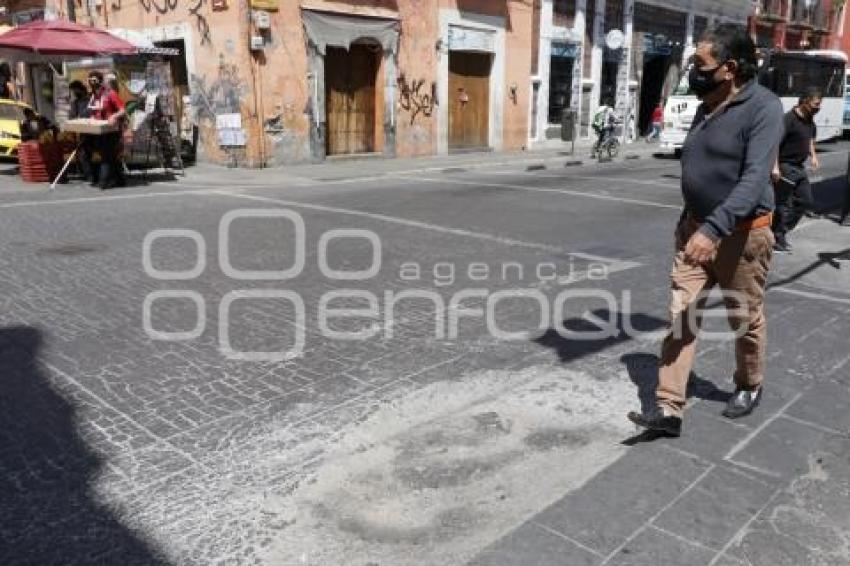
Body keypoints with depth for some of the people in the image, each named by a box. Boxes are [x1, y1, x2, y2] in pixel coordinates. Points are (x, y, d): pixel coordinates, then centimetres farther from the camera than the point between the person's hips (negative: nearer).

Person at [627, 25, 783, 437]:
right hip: (695, 228, 7)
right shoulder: (707, 107, 8)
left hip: (741, 233, -6)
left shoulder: (764, 108, -16)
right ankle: (669, 409, 1)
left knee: (745, 318, 11)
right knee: (680, 315, -1)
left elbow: (754, 179, -27)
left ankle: (750, 387, 37)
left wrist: (713, 229, -38)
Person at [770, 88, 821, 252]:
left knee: (806, 201, 12)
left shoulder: (809, 120, 10)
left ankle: (783, 231, 23)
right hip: (785, 167, -9)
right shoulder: (789, 119, -17)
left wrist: (813, 155, 16)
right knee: (784, 205, -3)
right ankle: (778, 239, 9)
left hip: (799, 167, 9)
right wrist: (775, 167, -31)